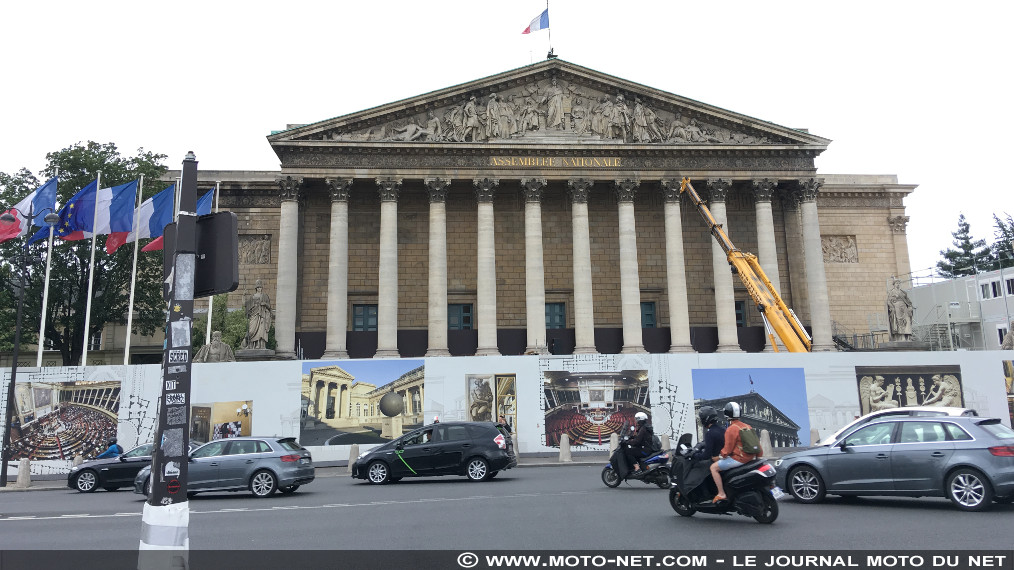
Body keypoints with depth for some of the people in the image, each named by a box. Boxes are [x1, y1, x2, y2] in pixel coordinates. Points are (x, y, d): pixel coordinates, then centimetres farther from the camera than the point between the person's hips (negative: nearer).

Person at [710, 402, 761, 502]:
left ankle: (721, 494, -11)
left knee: (713, 467, -5)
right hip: (750, 458, 9)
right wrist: (759, 453, 25)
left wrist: (721, 455, 2)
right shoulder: (747, 426, 9)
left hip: (738, 458, -9)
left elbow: (728, 448, -14)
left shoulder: (731, 429, -15)